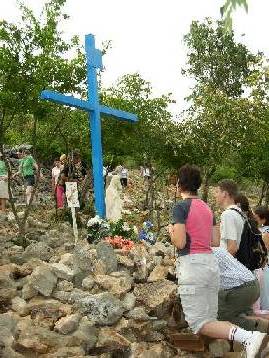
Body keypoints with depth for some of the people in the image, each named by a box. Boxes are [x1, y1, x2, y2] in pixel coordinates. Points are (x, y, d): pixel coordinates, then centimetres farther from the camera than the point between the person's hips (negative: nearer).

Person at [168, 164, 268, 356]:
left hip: (191, 263, -7)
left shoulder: (180, 207, -8)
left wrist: (171, 231, 5)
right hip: (211, 262, 7)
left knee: (200, 324, -5)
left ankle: (248, 337, -20)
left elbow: (179, 242, -14)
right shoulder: (207, 208, 14)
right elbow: (215, 241, 14)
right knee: (211, 319, 17)